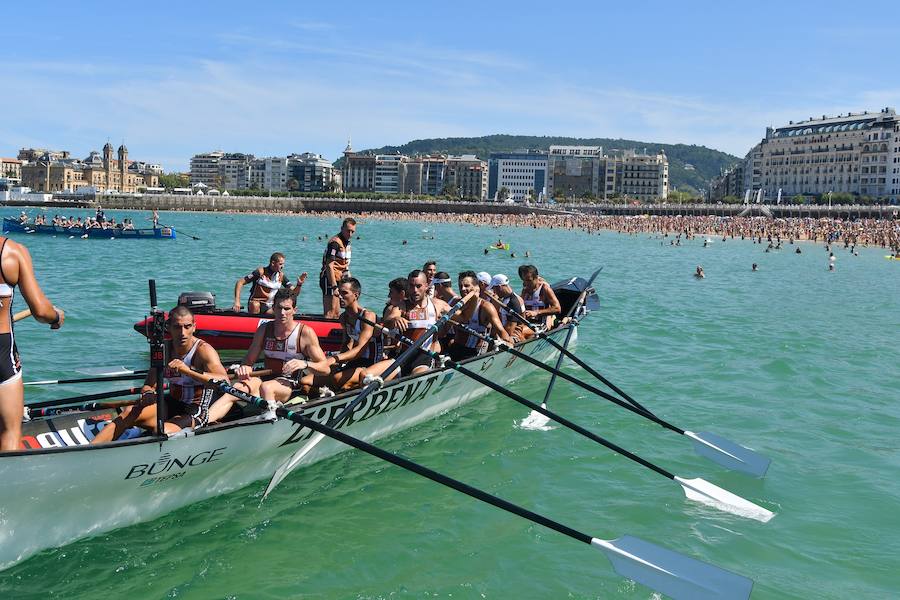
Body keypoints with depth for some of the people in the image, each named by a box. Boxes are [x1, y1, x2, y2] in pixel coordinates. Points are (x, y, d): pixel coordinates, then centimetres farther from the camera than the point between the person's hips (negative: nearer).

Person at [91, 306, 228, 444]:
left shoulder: (203, 349, -15)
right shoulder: (163, 348, 3)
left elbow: (224, 382, -31)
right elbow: (149, 385, 7)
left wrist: (188, 371, -40)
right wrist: (147, 394, -19)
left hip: (194, 412, -6)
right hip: (170, 404, 6)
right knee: (130, 412, -17)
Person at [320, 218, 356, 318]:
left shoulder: (346, 243, 15)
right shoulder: (335, 242, -15)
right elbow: (329, 266, -21)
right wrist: (334, 287, -25)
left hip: (337, 280, 10)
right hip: (329, 280, -10)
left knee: (336, 314, 14)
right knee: (330, 314, -14)